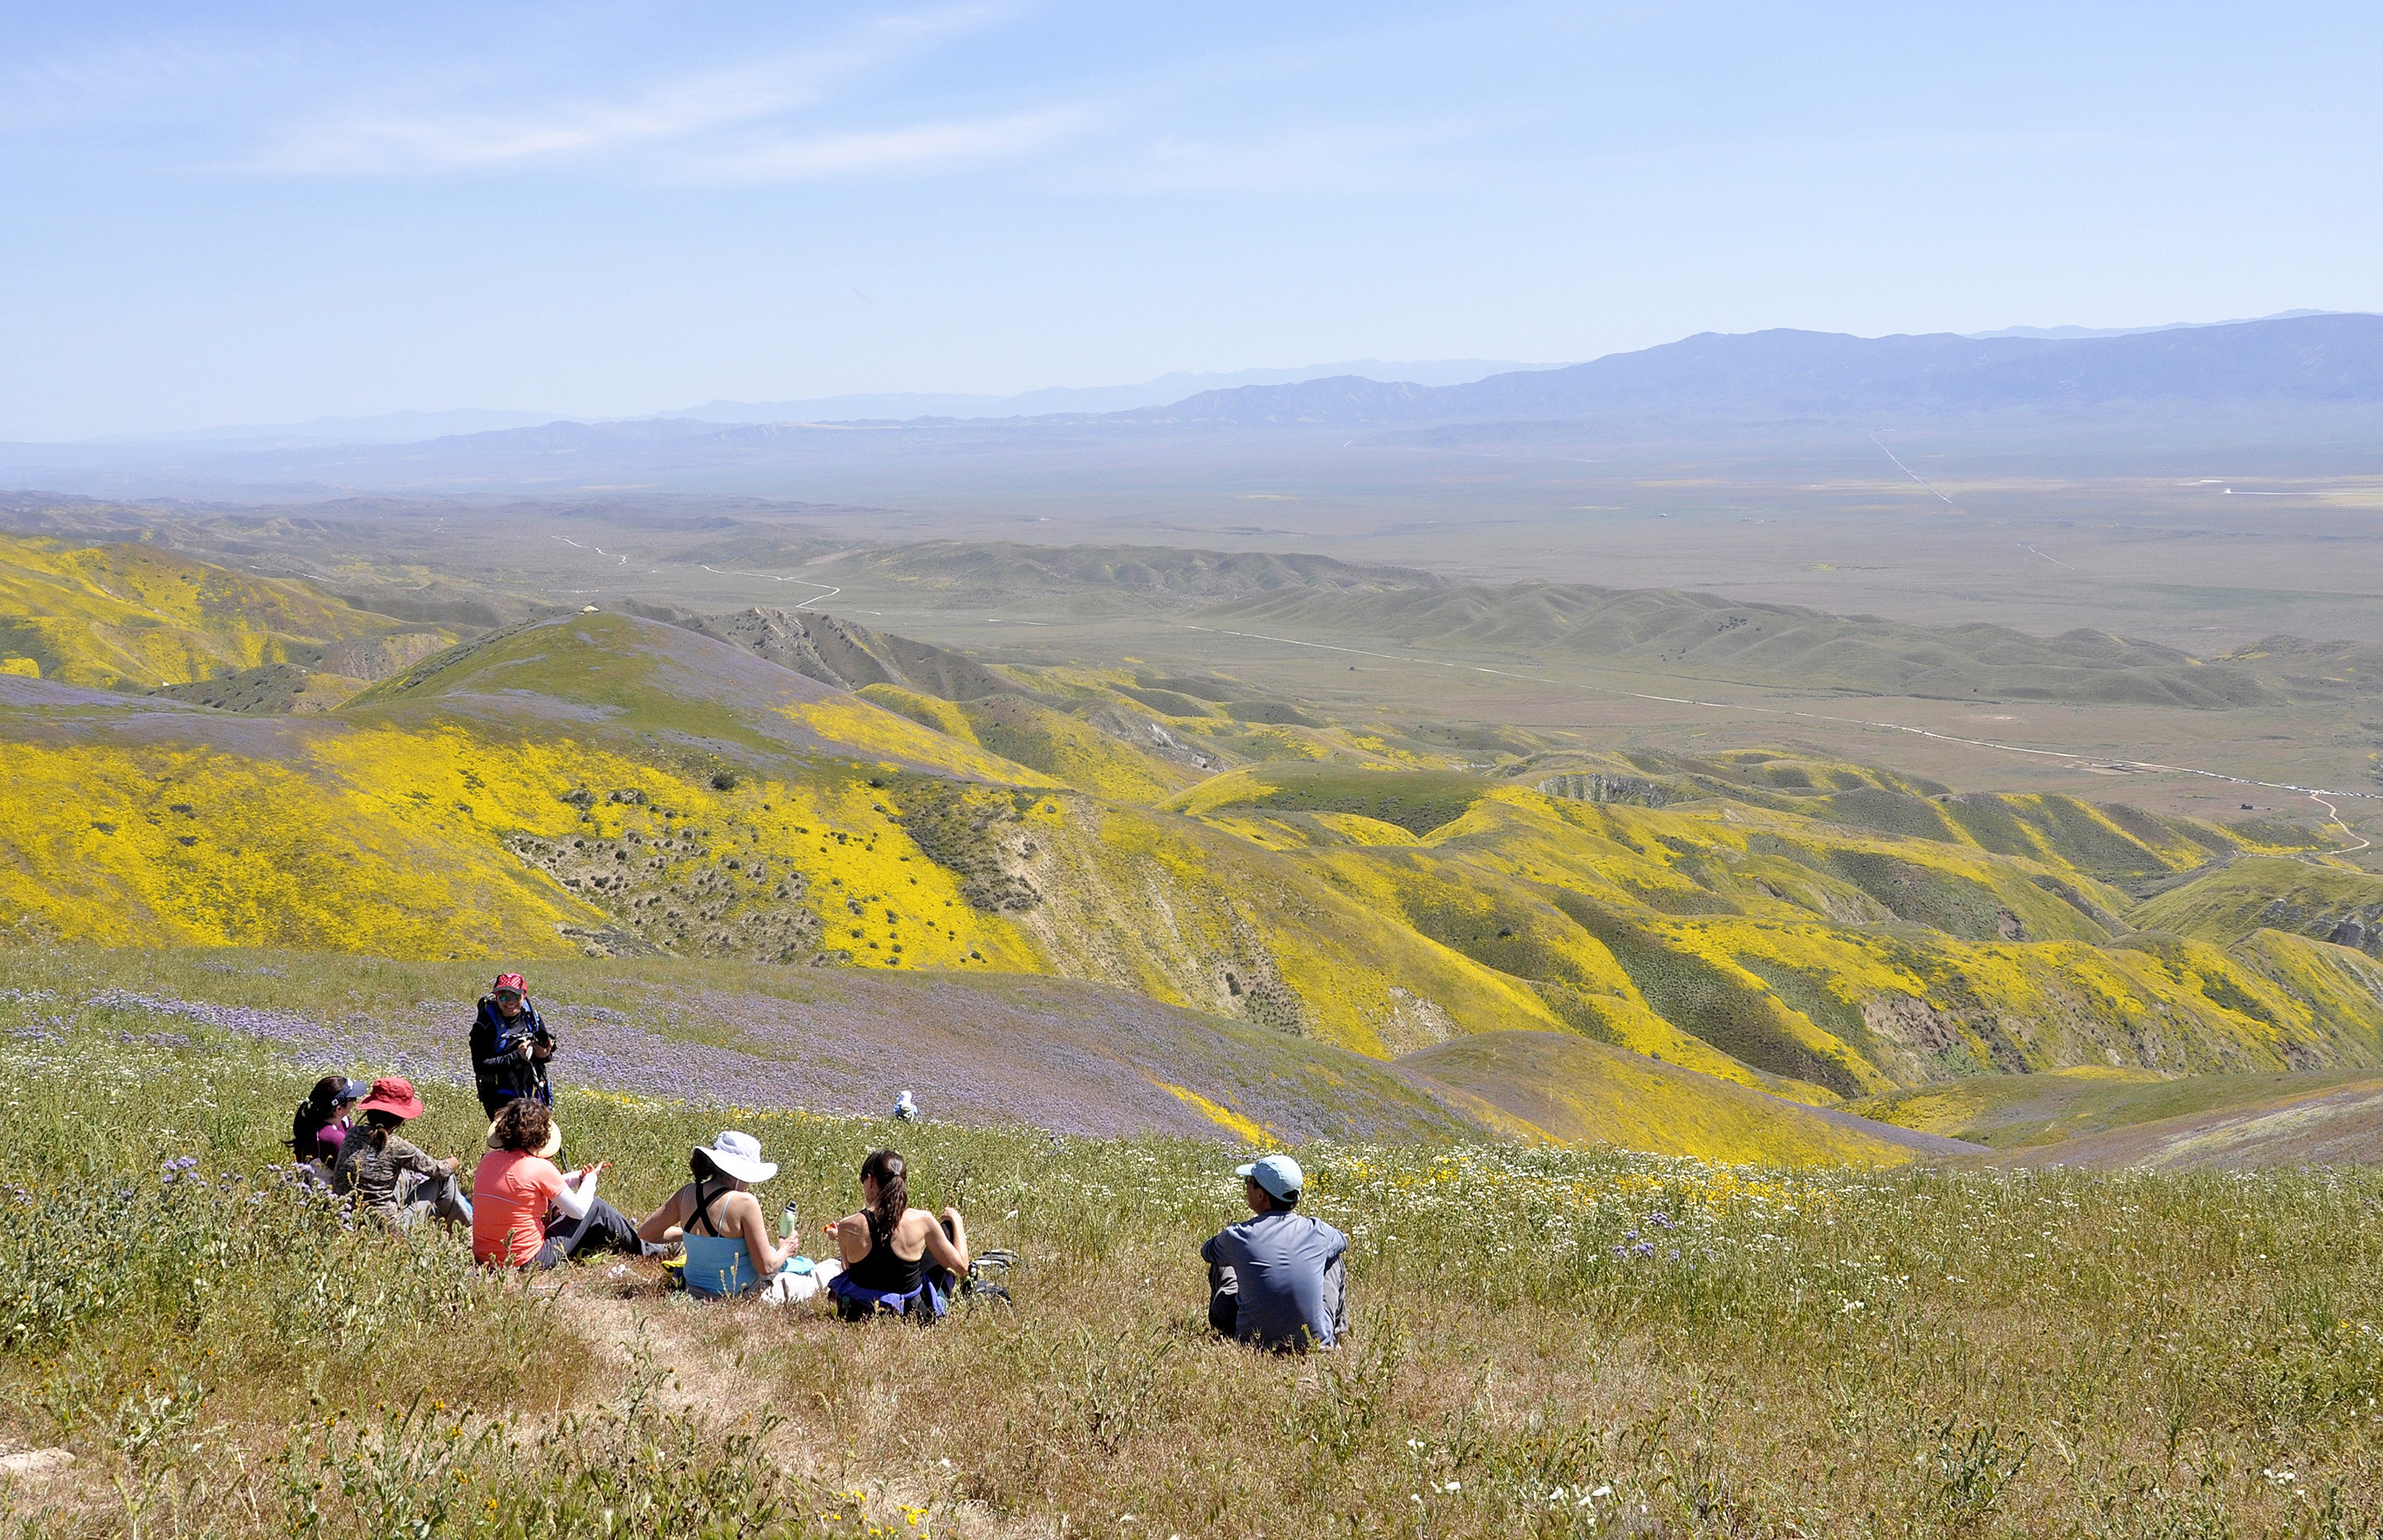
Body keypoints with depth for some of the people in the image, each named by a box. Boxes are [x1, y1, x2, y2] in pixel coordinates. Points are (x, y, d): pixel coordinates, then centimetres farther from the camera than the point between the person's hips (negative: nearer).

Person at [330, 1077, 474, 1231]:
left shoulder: (352, 1135, -3)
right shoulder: (396, 1147, -18)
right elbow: (437, 1171, -1)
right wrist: (451, 1163, 25)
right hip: (386, 1227, -6)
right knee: (443, 1179, 13)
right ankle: (470, 1222, 38)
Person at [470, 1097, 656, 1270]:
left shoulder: (489, 1160, 1)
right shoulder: (540, 1168, -19)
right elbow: (579, 1210, -7)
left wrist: (577, 1177, 20)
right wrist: (590, 1179, 11)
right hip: (527, 1260, -7)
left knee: (557, 1211, 30)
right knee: (596, 1208, 9)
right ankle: (643, 1250, 32)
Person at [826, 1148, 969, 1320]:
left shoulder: (847, 1227, -16)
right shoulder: (923, 1221, -17)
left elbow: (849, 1268, 0)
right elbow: (961, 1266, -5)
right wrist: (956, 1221, 11)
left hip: (857, 1315, 1)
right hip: (912, 1312, -1)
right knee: (946, 1227, 21)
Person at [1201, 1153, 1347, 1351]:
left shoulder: (1238, 1236, -14)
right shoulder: (1318, 1232, -8)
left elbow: (1207, 1251, 12)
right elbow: (1342, 1242, 20)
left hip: (1253, 1340, -1)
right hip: (1316, 1341, 1)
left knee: (1220, 1265, 24)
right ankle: (1337, 1331, 40)